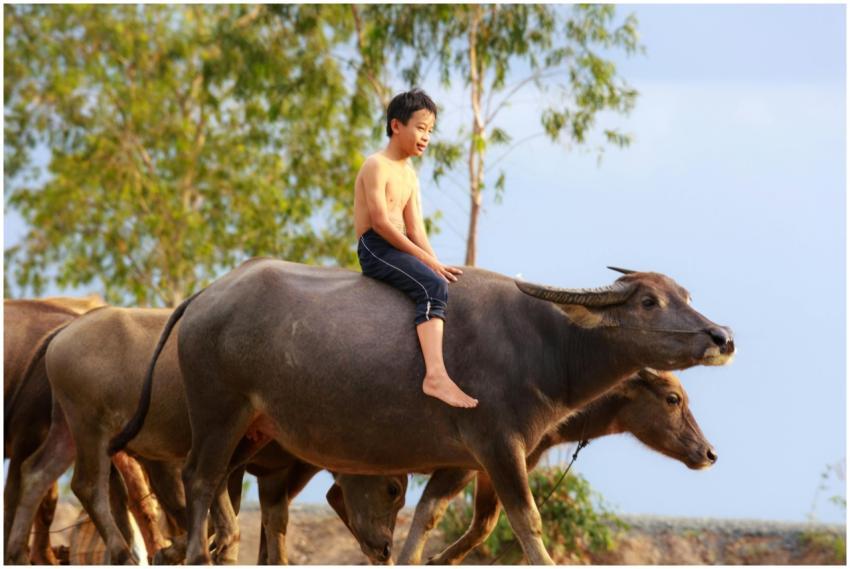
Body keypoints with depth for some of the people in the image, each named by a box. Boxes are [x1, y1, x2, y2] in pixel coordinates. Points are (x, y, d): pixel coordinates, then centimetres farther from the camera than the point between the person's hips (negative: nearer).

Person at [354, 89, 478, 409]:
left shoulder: (409, 176, 20)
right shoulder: (376, 166, -9)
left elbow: (416, 231, 13)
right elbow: (380, 223, -18)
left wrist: (437, 265, -4)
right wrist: (427, 259, -20)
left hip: (397, 249, 10)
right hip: (375, 248, -10)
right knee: (433, 287, -30)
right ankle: (435, 376, -46)